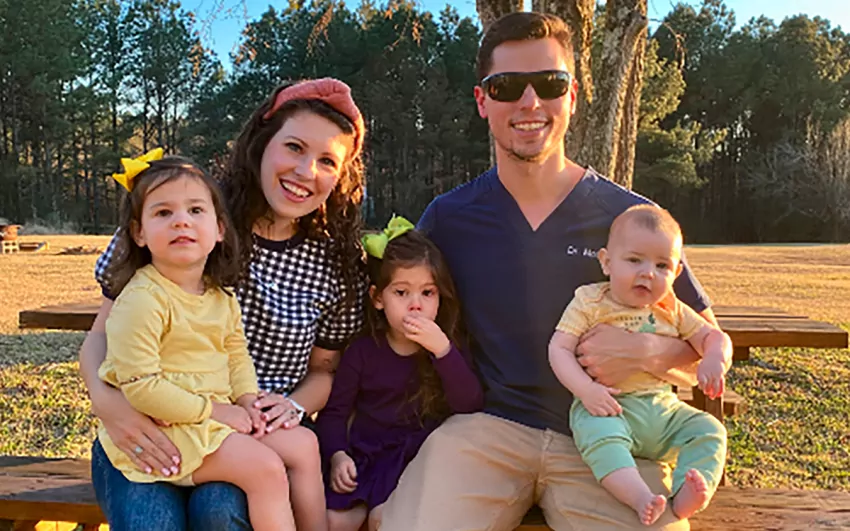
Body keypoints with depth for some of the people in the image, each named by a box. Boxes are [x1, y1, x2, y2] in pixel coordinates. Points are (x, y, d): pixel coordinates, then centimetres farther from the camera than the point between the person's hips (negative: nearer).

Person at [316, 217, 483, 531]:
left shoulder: (447, 350, 0)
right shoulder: (363, 352, 2)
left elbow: (470, 406, -15)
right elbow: (334, 412, 5)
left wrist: (442, 349, -25)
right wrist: (337, 455, -12)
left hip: (419, 460, -1)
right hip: (364, 456, 2)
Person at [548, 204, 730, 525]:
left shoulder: (671, 311, 11)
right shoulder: (590, 303, -2)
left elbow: (713, 337, 15)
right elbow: (559, 349, -7)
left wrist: (715, 360, -11)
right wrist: (585, 389, -24)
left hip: (662, 406, 5)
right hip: (607, 408, -5)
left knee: (709, 430, -13)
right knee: (602, 437, -35)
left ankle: (686, 497, -26)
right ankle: (641, 498, -45)